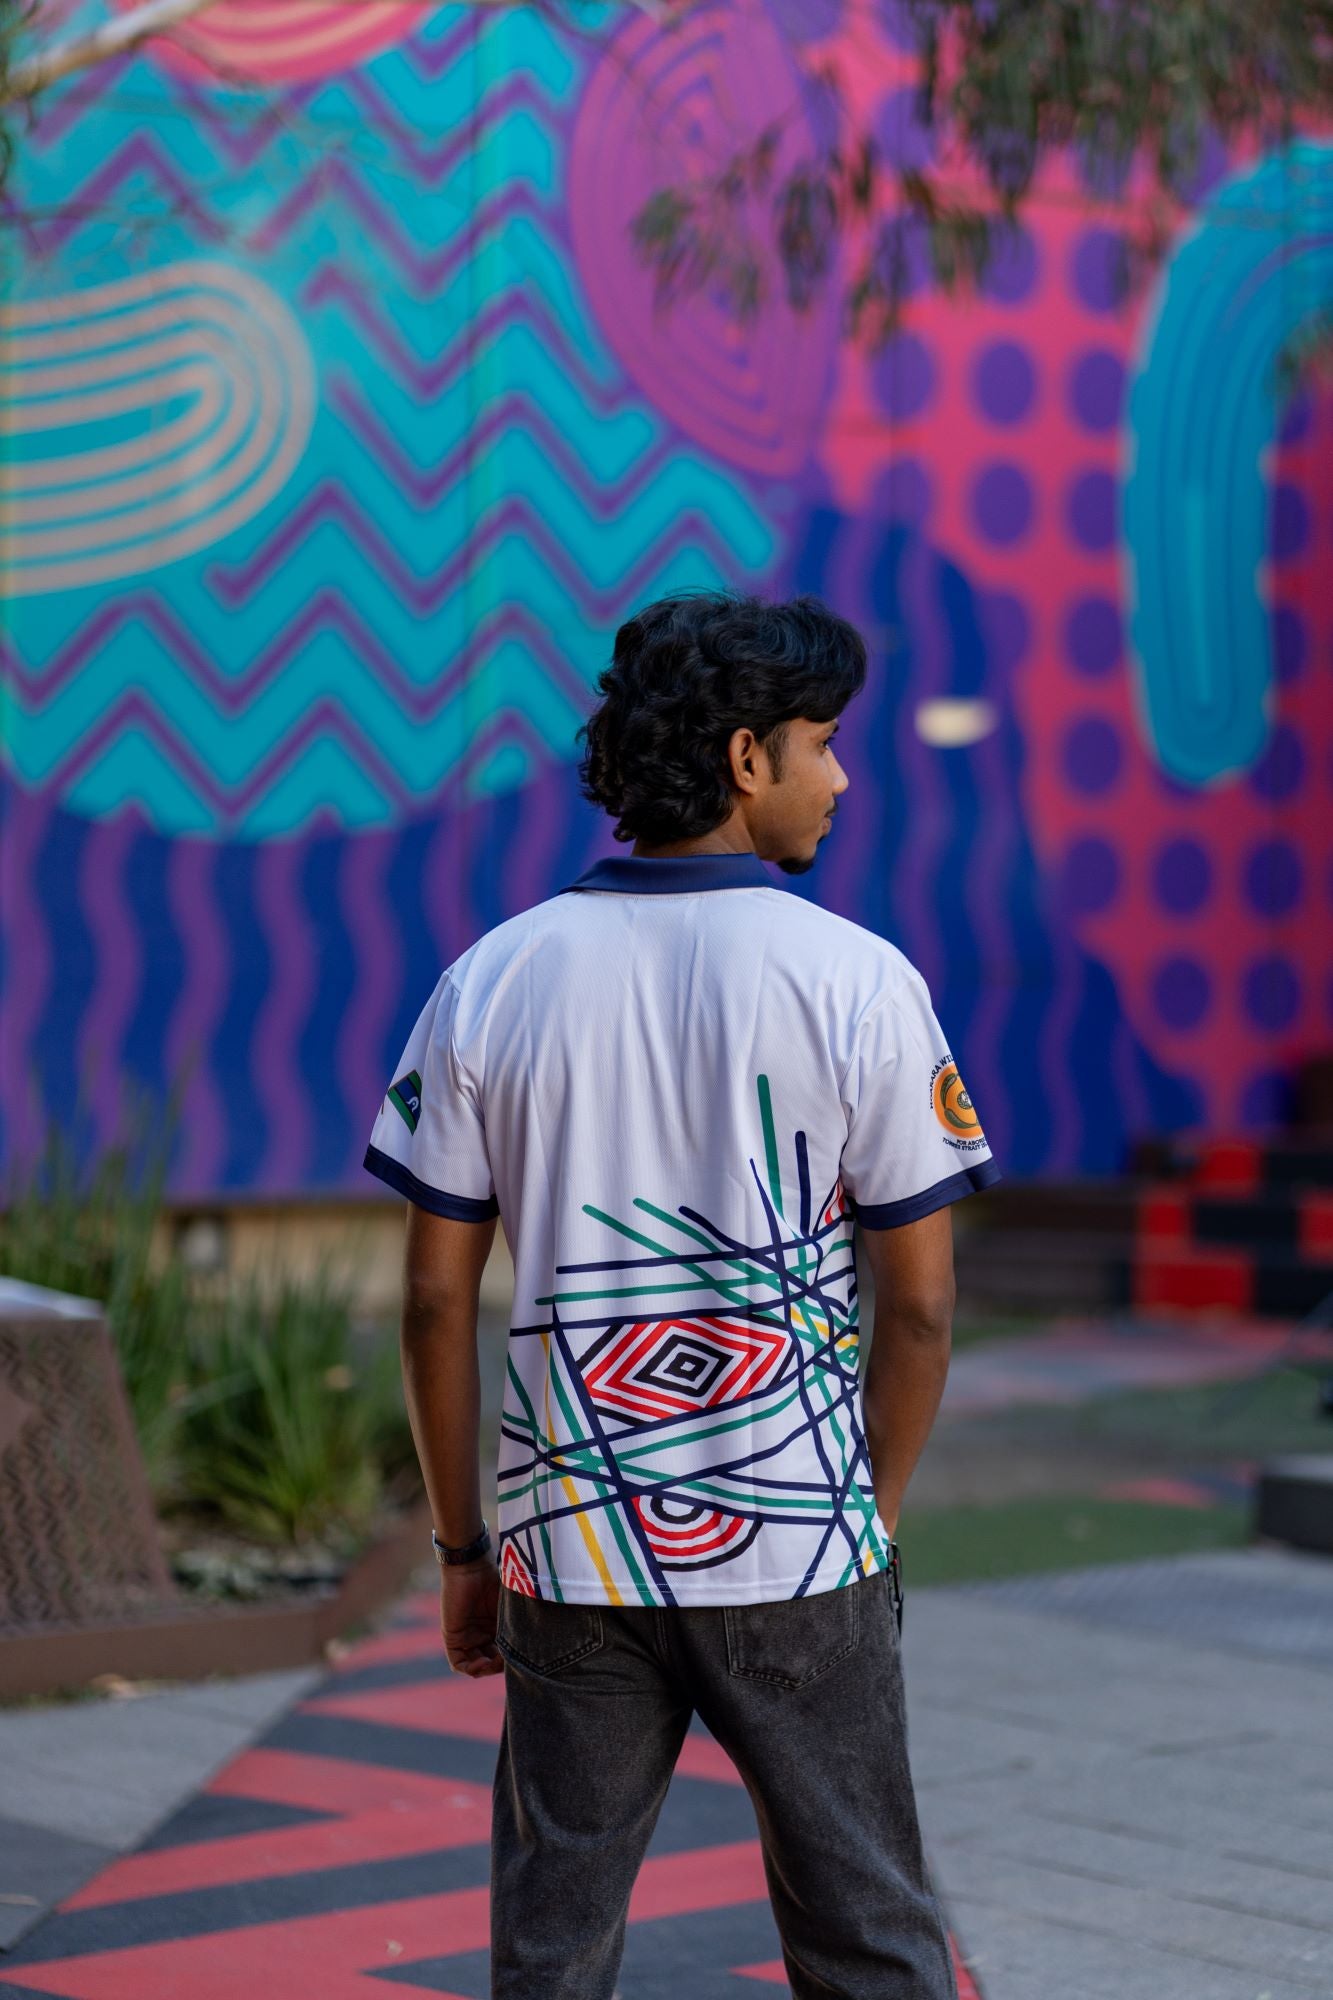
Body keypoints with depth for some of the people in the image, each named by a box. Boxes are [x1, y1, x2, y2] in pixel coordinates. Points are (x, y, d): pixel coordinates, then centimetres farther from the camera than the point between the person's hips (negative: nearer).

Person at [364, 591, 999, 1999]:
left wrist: (462, 1545, 11)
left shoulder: (492, 982, -1)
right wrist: (874, 1513, 10)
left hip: (569, 1550, 2)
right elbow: (919, 1304, -5)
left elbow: (436, 1297, 1)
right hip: (797, 1549, -2)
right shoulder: (858, 982, -8)